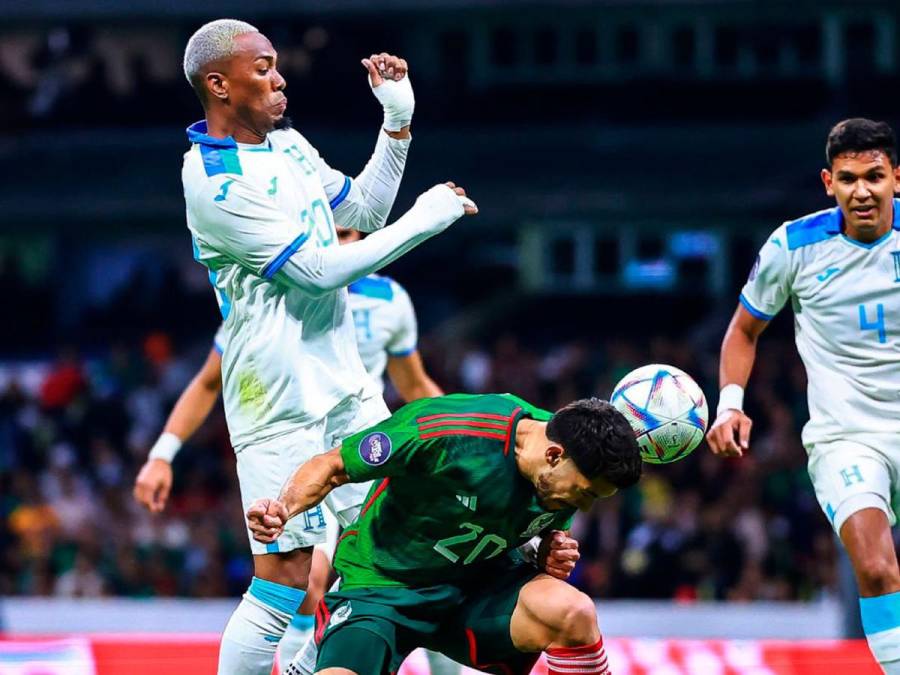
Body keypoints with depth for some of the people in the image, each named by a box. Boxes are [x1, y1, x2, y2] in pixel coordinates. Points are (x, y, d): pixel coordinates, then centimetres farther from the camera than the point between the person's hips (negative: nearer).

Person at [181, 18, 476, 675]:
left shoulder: (286, 143, 11)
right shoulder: (214, 179, -17)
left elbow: (363, 211, 23)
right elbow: (318, 269, -19)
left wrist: (398, 121, 11)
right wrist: (423, 220, -12)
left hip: (344, 385, 9)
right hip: (281, 405, -9)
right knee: (285, 578, -10)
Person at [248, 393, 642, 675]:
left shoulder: (571, 469, -7)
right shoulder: (441, 432, -26)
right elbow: (332, 466, -13)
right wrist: (284, 508, -31)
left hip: (477, 588, 4)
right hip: (380, 591, -4)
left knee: (573, 613, -26)